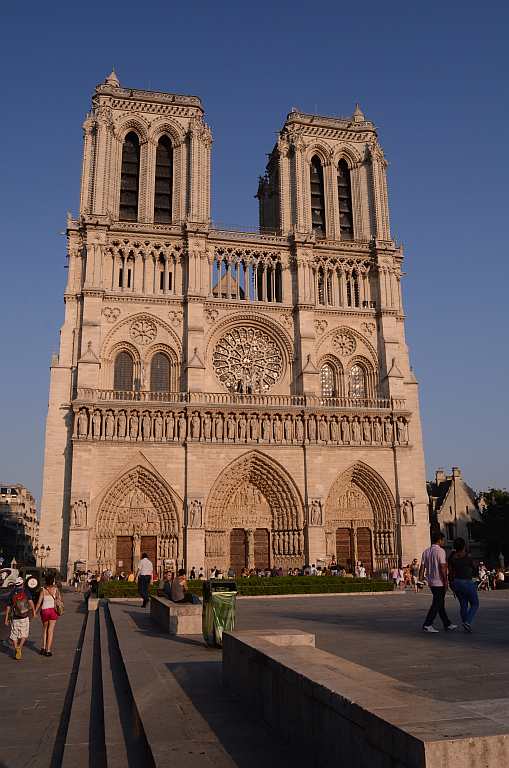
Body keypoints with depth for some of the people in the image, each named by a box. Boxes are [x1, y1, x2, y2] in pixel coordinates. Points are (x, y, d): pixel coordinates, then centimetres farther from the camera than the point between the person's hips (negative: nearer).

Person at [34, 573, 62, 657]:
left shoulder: (43, 589, -6)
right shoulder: (56, 589, -6)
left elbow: (39, 602, -8)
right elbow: (60, 599, -6)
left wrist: (35, 612, 0)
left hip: (44, 610, 1)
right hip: (53, 610, -1)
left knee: (45, 628, 21)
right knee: (51, 630, 5)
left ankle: (43, 647, 14)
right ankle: (48, 650, 3)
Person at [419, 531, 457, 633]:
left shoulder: (426, 551, 9)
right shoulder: (440, 551, -13)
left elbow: (422, 567, 6)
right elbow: (442, 567, -18)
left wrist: (421, 579, 8)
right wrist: (446, 581, -13)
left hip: (430, 581, 8)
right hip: (439, 582, -8)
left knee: (440, 603, 15)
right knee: (437, 604, -2)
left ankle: (447, 624, 24)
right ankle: (427, 625, -3)